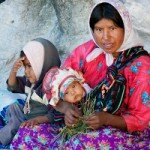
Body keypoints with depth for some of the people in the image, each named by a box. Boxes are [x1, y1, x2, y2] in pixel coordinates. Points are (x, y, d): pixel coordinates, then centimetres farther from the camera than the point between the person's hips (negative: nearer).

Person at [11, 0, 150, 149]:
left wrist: (106, 119, -28)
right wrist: (66, 108, -22)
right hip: (83, 122, 4)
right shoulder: (87, 51, -3)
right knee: (26, 135, -15)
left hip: (124, 130, -4)